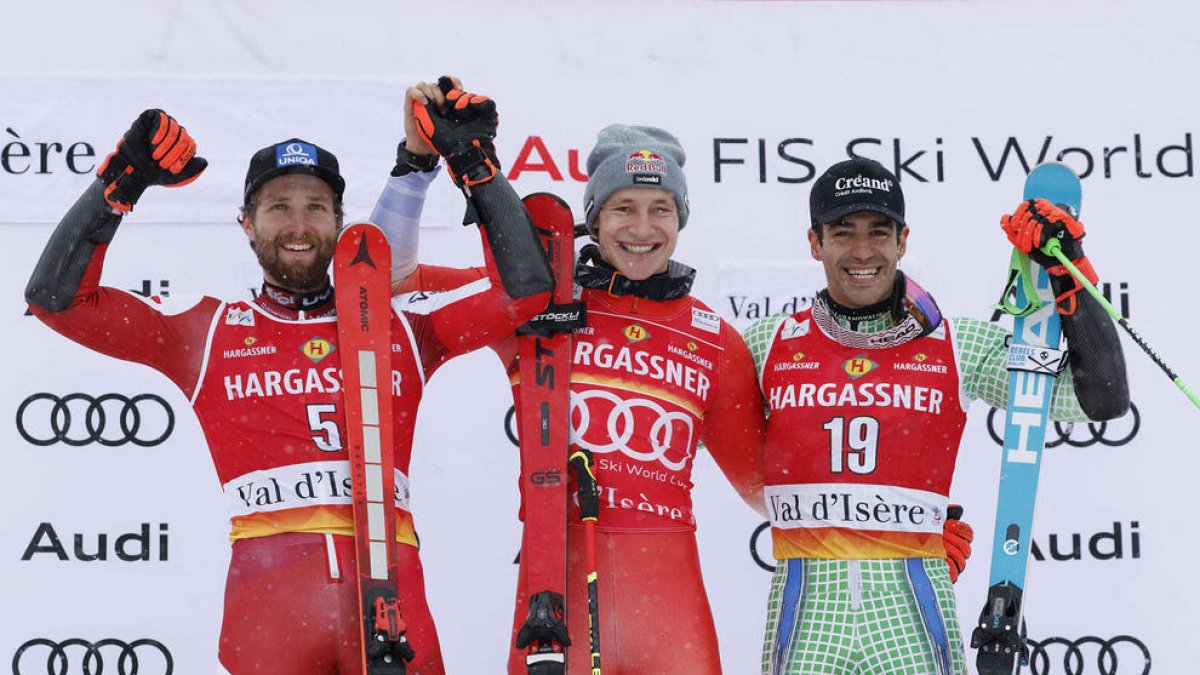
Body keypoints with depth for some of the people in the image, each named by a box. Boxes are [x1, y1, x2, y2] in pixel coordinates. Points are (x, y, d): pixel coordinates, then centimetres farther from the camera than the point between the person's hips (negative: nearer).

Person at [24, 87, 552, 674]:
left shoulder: (401, 327, 18)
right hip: (267, 603, -1)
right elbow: (56, 298, 11)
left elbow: (526, 289, 16)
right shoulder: (205, 332, 15)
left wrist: (476, 166, 14)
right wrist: (121, 183, 4)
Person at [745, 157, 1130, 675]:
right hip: (805, 612, 1)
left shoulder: (960, 347, 5)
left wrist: (1067, 274, -3)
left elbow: (1101, 396, 2)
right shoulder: (767, 346, 7)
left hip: (913, 612, 0)